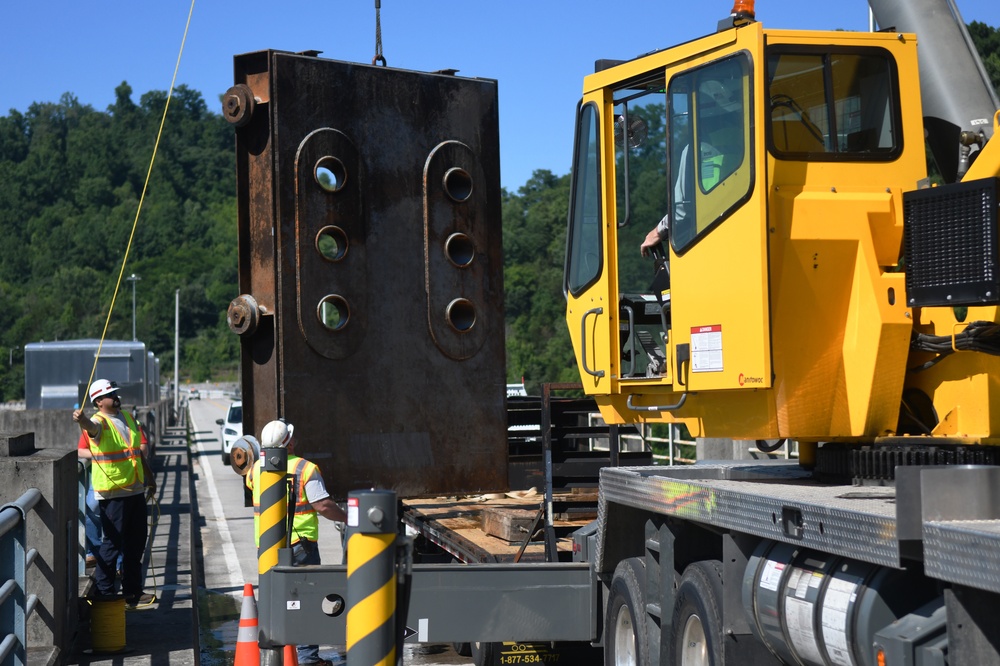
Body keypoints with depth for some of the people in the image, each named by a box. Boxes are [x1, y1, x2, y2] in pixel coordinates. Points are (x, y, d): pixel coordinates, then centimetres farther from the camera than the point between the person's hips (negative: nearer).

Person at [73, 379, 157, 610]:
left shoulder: (128, 417, 12)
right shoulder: (100, 422, -12)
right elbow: (91, 427, -38)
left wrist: (149, 476, 25)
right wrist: (82, 421, -60)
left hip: (135, 489, 8)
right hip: (112, 493, -8)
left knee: (136, 543, 14)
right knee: (113, 542, -6)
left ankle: (133, 590, 25)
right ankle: (103, 592, 2)